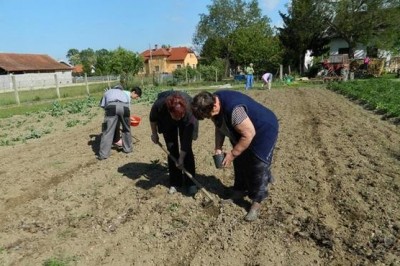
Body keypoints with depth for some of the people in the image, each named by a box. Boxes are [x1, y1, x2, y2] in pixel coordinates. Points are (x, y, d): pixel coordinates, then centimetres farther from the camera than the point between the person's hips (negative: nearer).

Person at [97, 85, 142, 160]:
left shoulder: (108, 92, 37)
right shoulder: (125, 93, 40)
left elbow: (102, 105, 25)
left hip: (112, 107, -1)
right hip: (124, 107, 2)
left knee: (108, 131, 2)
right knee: (126, 129, 23)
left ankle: (103, 154, 2)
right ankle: (128, 148, 34)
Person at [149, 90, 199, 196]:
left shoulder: (189, 112, -42)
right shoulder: (160, 104, -40)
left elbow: (186, 139, -32)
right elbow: (153, 118, -13)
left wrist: (181, 159, -25)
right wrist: (154, 134, -2)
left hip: (186, 123, -1)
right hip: (167, 121, 2)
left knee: (187, 148, -12)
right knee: (171, 149, -5)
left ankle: (190, 182, 0)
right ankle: (175, 182, 7)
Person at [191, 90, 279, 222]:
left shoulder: (233, 109, -40)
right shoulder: (213, 102, -12)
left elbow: (249, 134, -33)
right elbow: (219, 128, 2)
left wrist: (232, 154, -24)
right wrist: (218, 148, -5)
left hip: (264, 130, -8)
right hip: (241, 131, 9)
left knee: (258, 167, -5)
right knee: (239, 162, 14)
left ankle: (256, 203, 9)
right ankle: (239, 191, 31)